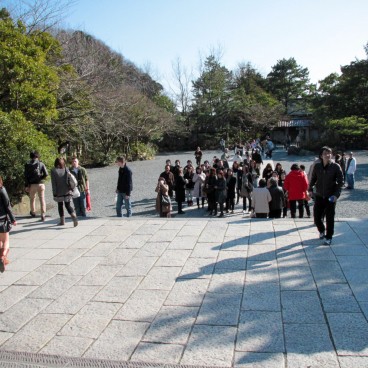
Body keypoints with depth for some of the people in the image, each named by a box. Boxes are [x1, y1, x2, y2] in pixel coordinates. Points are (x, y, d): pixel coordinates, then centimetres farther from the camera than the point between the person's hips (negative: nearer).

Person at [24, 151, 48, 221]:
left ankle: (33, 212, 34)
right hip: (40, 184, -1)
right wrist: (41, 178, 6)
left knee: (32, 198, 20)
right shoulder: (41, 164, -2)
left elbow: (26, 176, -3)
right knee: (42, 199, 4)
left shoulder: (27, 165, 0)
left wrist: (26, 186, 0)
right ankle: (43, 215, -2)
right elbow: (46, 174, -11)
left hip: (32, 184, 1)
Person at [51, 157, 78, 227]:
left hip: (59, 192, -2)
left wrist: (54, 193, -4)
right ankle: (74, 216, -17)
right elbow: (70, 180, 0)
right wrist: (71, 188, 8)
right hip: (67, 192, 2)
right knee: (68, 205, 7)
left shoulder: (53, 171, -6)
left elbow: (53, 183, -7)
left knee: (60, 206, 13)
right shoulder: (66, 170, 0)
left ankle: (62, 221, 18)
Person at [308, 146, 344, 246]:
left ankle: (329, 237, 22)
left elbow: (340, 182, -6)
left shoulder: (336, 167, -8)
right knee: (317, 217, 6)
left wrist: (336, 194, -16)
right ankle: (322, 231, 36)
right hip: (319, 196, 3)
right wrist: (310, 189, 1)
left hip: (330, 197, -2)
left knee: (330, 219, 4)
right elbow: (313, 178, 13)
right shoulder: (317, 166, -1)